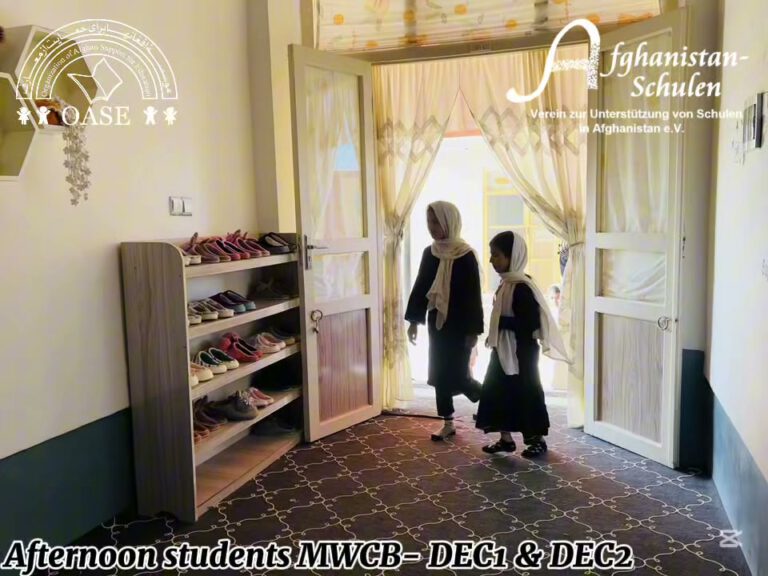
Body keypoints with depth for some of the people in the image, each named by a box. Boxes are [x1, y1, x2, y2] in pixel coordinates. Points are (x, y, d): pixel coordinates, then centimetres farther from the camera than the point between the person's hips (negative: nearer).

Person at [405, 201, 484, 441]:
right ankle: (448, 423, 22)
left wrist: (473, 330, -13)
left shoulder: (466, 255, -13)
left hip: (459, 325, -6)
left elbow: (473, 295, -12)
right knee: (438, 374, 9)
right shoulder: (429, 253, 5)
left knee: (457, 376, -5)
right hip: (437, 322, 6)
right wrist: (414, 320, 9)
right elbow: (420, 287, 10)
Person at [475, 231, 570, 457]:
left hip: (521, 353, -9)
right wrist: (494, 335, 11)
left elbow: (530, 323, -26)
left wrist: (502, 323, -23)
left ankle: (538, 439, 20)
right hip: (503, 351, 9)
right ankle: (506, 438, 24)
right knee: (497, 392, 12)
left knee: (526, 394, 4)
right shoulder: (506, 283, 8)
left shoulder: (522, 287, -20)